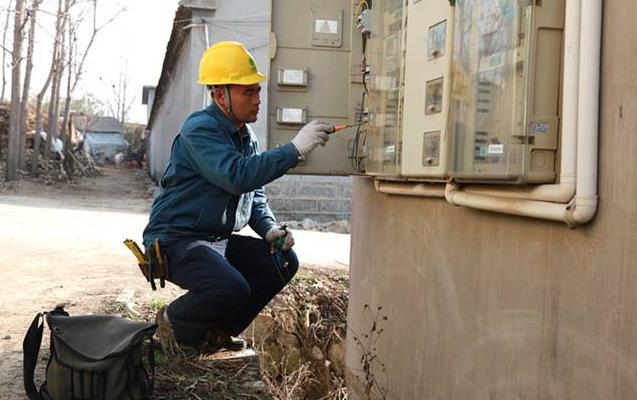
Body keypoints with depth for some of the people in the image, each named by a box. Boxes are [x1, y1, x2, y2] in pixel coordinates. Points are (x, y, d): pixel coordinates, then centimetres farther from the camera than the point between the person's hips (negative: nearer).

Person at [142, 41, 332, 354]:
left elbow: (255, 195, 20)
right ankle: (173, 323, 2)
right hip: (176, 240, -9)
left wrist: (270, 229, 0)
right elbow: (237, 176, -34)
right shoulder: (200, 129, -17)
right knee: (232, 290, -31)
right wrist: (295, 149, -33)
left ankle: (216, 331, 9)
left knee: (283, 261, -4)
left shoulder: (246, 135, 12)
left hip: (220, 240, 9)